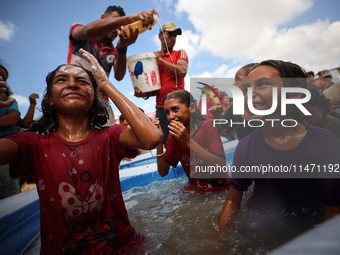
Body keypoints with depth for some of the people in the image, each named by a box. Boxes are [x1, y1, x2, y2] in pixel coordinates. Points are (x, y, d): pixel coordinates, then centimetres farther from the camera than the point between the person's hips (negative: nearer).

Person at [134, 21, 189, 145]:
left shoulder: (180, 53, 11)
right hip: (160, 107, 3)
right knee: (163, 143, 2)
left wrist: (161, 59, -2)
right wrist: (145, 94, -3)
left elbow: (182, 71, -10)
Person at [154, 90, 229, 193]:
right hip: (194, 188, 4)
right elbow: (163, 172, -1)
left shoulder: (207, 127, -13)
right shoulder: (174, 135, 0)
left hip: (220, 188, -3)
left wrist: (188, 141, -29)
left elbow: (221, 166, -24)